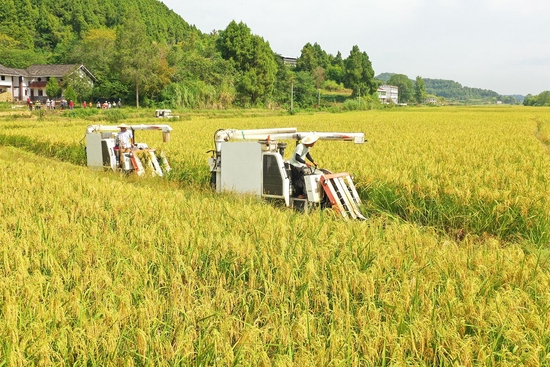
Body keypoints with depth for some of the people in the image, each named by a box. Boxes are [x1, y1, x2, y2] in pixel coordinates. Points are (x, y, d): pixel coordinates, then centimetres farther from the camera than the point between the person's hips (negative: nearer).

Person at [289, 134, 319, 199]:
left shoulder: (308, 147, -1)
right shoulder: (300, 147, -30)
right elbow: (297, 157, -35)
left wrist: (313, 161, 12)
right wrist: (305, 162, -43)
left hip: (301, 165, 9)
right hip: (295, 165, -9)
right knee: (298, 180, -6)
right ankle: (298, 194, 5)